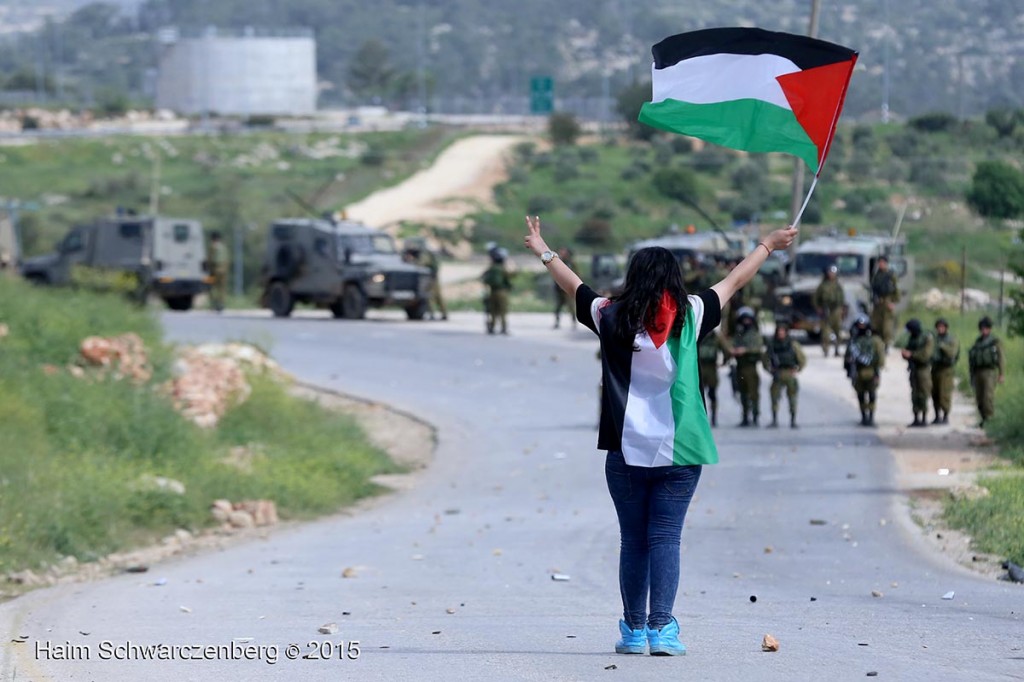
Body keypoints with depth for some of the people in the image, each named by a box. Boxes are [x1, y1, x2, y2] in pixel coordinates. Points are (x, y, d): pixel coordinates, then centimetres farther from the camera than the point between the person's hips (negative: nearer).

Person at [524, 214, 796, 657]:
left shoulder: (612, 318, 0)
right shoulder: (690, 316, 0)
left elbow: (575, 288, 18)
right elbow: (734, 282, 15)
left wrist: (544, 252, 36)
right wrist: (769, 246, 30)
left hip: (626, 453, 1)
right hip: (679, 453, -1)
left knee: (633, 541, 8)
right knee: (665, 538, -1)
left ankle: (634, 630, 10)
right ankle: (662, 628, -10)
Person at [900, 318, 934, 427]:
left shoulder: (927, 338, -9)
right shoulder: (911, 338, 13)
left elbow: (925, 355, -17)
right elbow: (909, 351, 18)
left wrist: (911, 354, -18)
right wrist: (905, 353, -6)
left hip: (923, 369, -7)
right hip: (913, 369, 7)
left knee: (923, 395, -6)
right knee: (914, 395, 6)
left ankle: (924, 419, -1)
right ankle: (916, 419, 11)